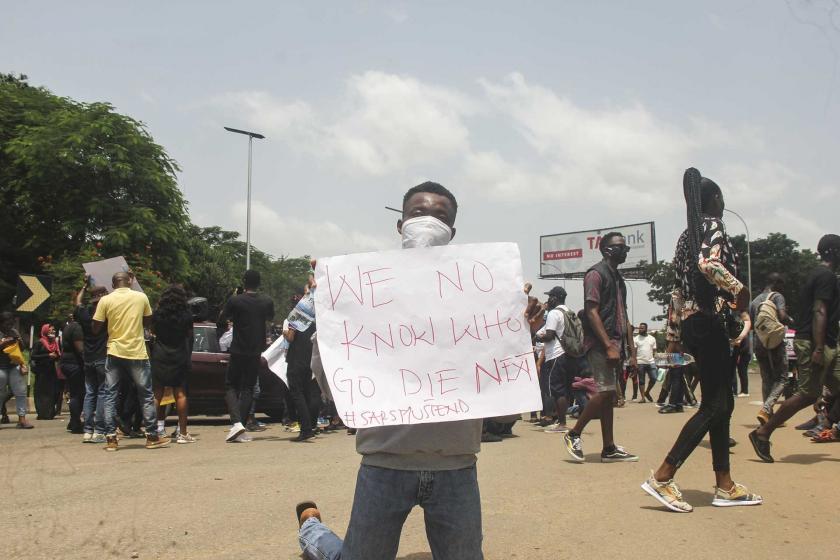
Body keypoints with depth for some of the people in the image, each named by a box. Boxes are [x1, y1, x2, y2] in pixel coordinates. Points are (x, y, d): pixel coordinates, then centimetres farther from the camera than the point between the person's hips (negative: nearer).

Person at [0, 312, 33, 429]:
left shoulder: (14, 332, 14)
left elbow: (21, 350, 18)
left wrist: (19, 342, -2)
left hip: (15, 366, 4)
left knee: (21, 392, -4)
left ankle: (22, 419, -3)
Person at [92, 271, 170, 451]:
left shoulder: (105, 300, -3)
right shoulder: (141, 297, -2)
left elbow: (95, 329, 1)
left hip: (114, 353, 1)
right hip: (137, 353, -1)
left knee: (111, 396, 8)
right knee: (146, 395, 8)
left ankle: (110, 438, 5)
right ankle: (152, 436, 11)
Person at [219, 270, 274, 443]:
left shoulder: (235, 301, -10)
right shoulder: (267, 301, 0)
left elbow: (221, 319, 5)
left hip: (238, 351, -2)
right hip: (256, 351, 2)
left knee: (231, 386, 9)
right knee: (248, 388, 8)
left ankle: (236, 422, -13)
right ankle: (240, 431, 4)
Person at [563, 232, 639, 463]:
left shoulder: (618, 278, 21)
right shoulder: (596, 274, -6)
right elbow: (591, 312, -15)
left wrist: (631, 351, 15)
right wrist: (609, 346, -20)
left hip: (616, 344, 9)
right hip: (600, 343, -9)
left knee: (609, 394, 7)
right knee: (606, 392, -13)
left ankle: (609, 449, 9)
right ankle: (574, 434, 0)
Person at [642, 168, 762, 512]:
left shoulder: (687, 235, 18)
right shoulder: (713, 226, -6)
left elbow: (678, 292, 17)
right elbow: (708, 264, -28)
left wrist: (674, 337, 19)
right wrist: (740, 289, -14)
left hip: (690, 323, 9)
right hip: (708, 322, -9)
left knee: (722, 403, 12)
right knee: (714, 406, -7)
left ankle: (725, 486, 15)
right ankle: (662, 478, -10)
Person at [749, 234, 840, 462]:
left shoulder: (818, 274, 19)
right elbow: (819, 311, -21)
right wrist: (819, 348, -27)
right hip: (814, 343, -10)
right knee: (807, 394, -9)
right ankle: (762, 433, -4)